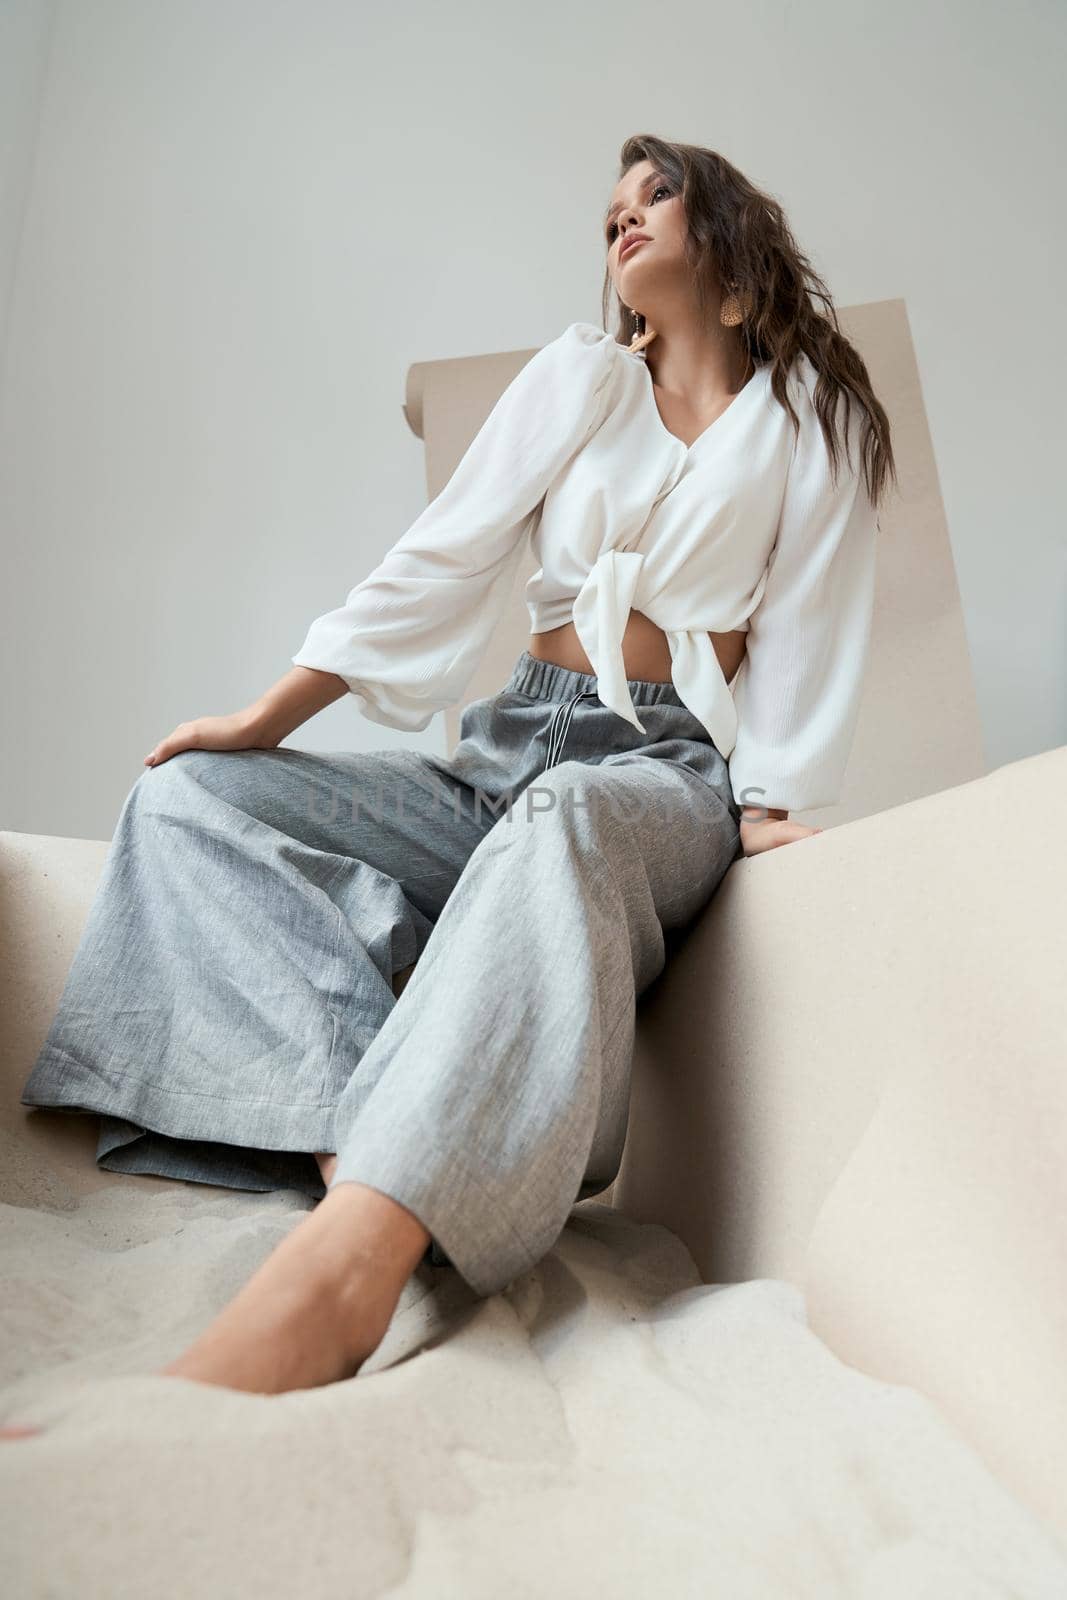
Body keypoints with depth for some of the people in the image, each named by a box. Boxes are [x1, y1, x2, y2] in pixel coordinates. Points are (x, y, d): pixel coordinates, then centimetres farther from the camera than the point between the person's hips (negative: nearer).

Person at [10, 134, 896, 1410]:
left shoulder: (816, 417, 12)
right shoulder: (580, 376, 16)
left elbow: (807, 628, 5)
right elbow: (445, 556, 7)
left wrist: (771, 804, -11)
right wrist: (269, 715, -1)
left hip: (669, 771, -3)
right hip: (510, 745, 4)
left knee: (557, 826, -41)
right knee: (190, 794, -14)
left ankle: (347, 1262, -51)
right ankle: (351, 1151, -37)